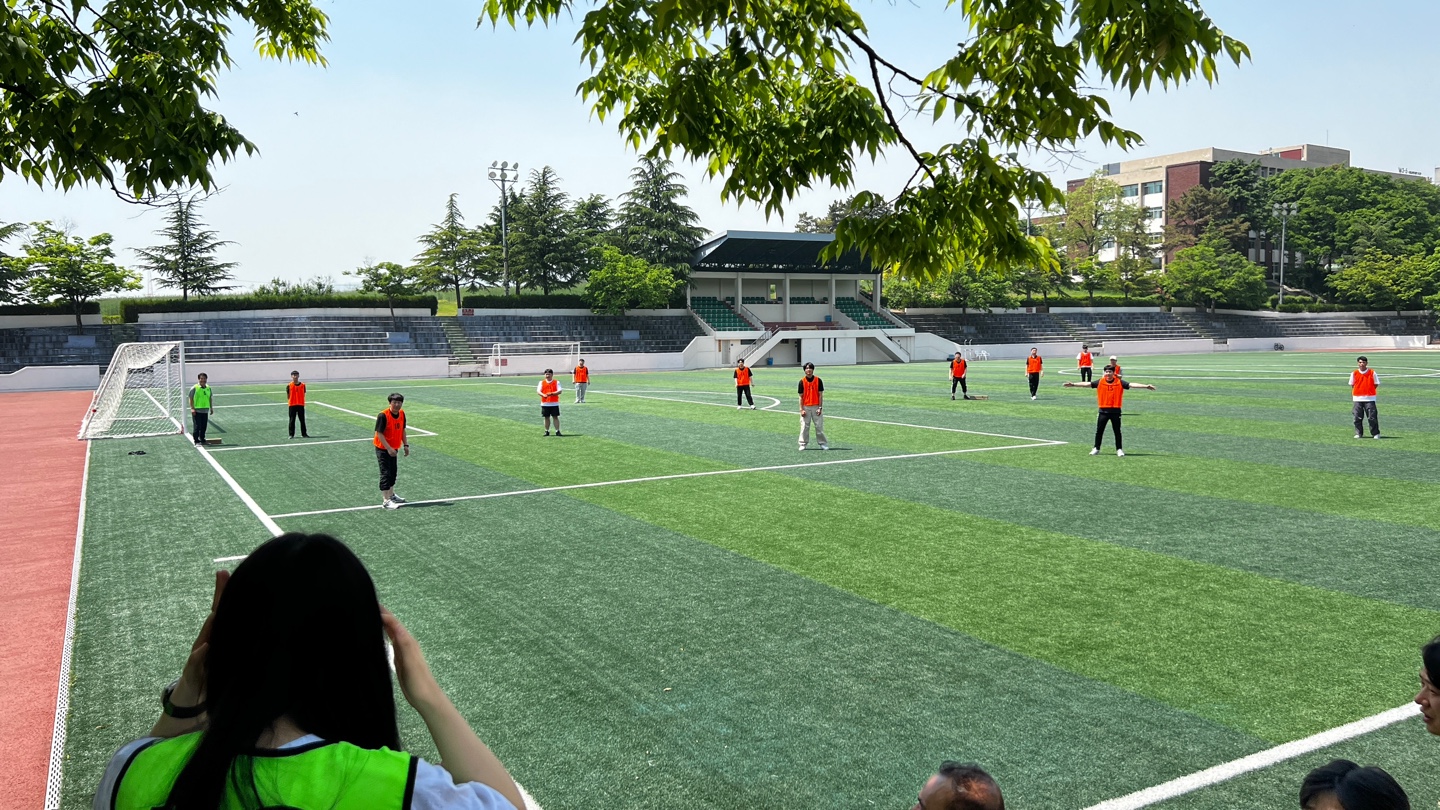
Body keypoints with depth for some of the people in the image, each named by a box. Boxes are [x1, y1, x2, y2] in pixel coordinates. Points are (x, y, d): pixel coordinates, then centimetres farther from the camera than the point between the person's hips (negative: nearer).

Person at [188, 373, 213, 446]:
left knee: (204, 426, 9)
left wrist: (211, 408, 17)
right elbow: (191, 399, -6)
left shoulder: (208, 388, 10)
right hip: (197, 410, -5)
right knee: (197, 426, -3)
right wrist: (192, 408, -12)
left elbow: (210, 398, 20)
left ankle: (202, 439, 21)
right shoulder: (194, 388, -6)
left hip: (205, 410, 5)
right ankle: (196, 441, 2)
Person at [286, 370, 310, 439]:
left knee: (302, 420, 6)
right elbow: (288, 396, 2)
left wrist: (302, 402, 0)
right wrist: (290, 402, -5)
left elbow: (303, 395, 8)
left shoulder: (302, 385, 3)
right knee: (292, 420, 3)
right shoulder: (289, 386, -2)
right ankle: (291, 434, 8)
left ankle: (304, 434, 12)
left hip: (301, 405, 2)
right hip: (292, 405, -2)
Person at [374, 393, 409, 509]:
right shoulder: (383, 415, -22)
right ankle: (386, 501, -5)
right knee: (386, 474, -8)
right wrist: (388, 448, -27)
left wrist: (405, 445, 8)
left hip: (394, 449, 8)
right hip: (383, 449, -8)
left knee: (393, 472, 20)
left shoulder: (402, 413, 0)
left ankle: (391, 495, 36)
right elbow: (379, 433, -22)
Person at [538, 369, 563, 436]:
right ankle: (547, 431, 17)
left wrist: (551, 393, -24)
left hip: (554, 403, -2)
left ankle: (557, 431, 3)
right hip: (544, 403, 2)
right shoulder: (542, 382, 6)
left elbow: (559, 391, -8)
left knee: (555, 417, -1)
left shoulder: (557, 382, 2)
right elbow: (538, 391, -4)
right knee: (546, 417, 8)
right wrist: (543, 395, -25)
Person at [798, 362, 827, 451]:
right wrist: (801, 409, -5)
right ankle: (803, 444, 10)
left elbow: (820, 395, 1)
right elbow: (801, 396, 1)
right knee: (804, 426, 2)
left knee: (819, 426, 3)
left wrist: (820, 407, -6)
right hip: (805, 407, 0)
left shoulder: (818, 380, 0)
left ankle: (823, 443, 9)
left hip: (816, 407, 0)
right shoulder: (802, 381, 0)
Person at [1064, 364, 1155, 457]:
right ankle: (1096, 448, 17)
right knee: (1099, 431, 7)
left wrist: (1146, 386, -17)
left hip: (1115, 411, -1)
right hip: (1103, 410, 1)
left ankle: (1119, 449, 15)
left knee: (1117, 431, 6)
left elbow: (1132, 385, -8)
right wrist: (1073, 384, -7)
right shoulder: (1100, 382, 1)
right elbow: (1087, 384, -1)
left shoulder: (1119, 382, -2)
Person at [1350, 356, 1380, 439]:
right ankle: (1359, 434, 14)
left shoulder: (1372, 372, -1)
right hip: (1357, 398, 2)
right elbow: (1352, 385, 12)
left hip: (1370, 398, -2)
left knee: (1372, 417, -3)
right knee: (1357, 417, 4)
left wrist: (1369, 391, 0)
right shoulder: (1354, 373, 3)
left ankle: (1376, 433, 7)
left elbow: (1376, 384, 6)